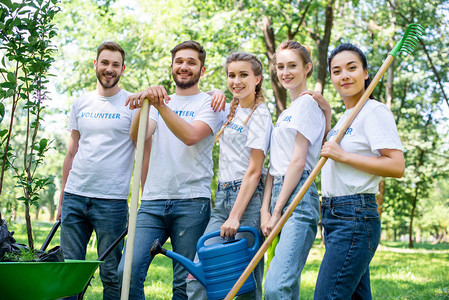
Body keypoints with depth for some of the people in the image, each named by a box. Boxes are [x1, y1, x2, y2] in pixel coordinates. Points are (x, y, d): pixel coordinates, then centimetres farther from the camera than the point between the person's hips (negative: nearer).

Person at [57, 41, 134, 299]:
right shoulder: (81, 104, 14)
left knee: (111, 273, 0)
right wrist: (62, 198, 15)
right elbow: (72, 153, 18)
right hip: (74, 197, 4)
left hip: (112, 200, -4)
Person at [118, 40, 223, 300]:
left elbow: (191, 136, -14)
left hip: (191, 202, -3)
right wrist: (145, 104, -18)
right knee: (128, 271, -9)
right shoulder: (159, 100, 18)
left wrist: (160, 105, -21)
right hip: (153, 201, 3)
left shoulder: (210, 103, 6)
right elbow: (137, 137, 0)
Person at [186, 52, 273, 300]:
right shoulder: (230, 110, 15)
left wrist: (235, 216, -17)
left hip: (247, 198, -7)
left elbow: (254, 172, -12)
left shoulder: (260, 115, -5)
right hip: (222, 197, 7)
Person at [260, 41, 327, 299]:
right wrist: (265, 209, 5)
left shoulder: (308, 103, -2)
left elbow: (298, 161, -10)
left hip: (299, 196, -9)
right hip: (279, 194, 9)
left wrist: (278, 210, -11)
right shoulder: (285, 113, 24)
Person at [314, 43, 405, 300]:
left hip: (356, 218, -9)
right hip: (334, 217, 9)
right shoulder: (345, 117, 19)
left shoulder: (375, 111, -8)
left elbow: (397, 167, -17)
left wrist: (343, 155, -17)